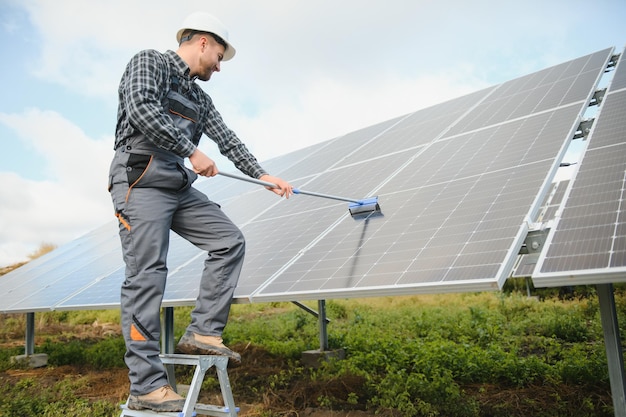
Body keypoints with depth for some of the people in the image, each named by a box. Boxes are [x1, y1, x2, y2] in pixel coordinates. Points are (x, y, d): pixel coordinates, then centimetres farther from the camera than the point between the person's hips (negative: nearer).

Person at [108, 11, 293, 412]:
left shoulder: (199, 98, 21)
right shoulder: (149, 63, -1)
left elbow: (227, 139, 21)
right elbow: (142, 110, -19)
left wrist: (264, 175, 19)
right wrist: (192, 151, -18)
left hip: (179, 187, 8)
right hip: (141, 183, -8)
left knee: (230, 240, 0)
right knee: (147, 277, -10)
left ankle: (202, 332, 3)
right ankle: (146, 387, -4)